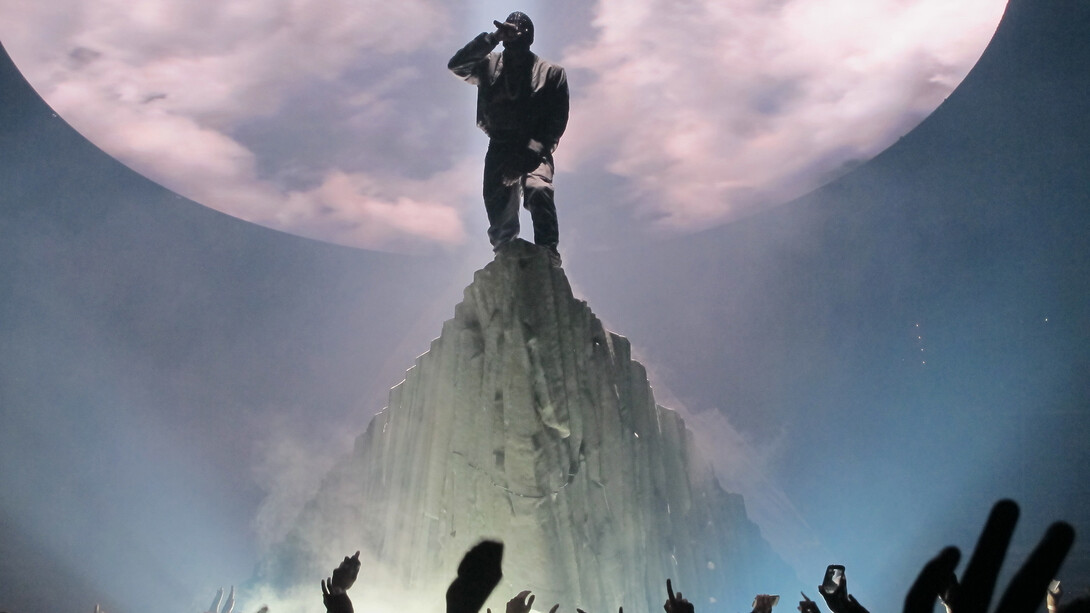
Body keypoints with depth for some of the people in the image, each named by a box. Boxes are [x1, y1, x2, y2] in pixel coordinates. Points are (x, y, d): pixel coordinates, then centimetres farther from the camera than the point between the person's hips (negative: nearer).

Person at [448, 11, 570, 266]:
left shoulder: (551, 73, 9)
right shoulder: (490, 66, 15)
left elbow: (558, 119, 0)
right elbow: (456, 64, -3)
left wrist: (532, 149, -15)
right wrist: (492, 38, -6)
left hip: (534, 149, -2)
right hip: (500, 148, 3)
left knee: (538, 189, -29)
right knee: (498, 206, -7)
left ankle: (548, 254, -32)